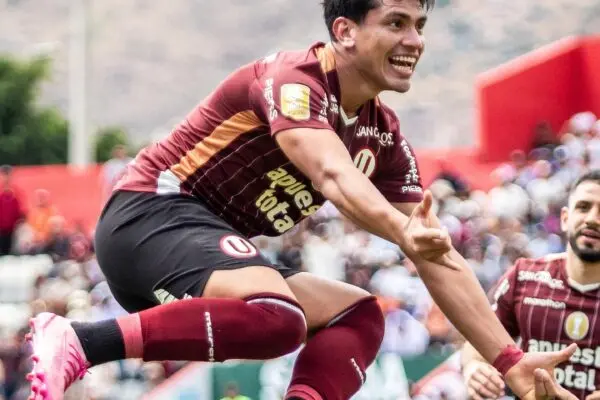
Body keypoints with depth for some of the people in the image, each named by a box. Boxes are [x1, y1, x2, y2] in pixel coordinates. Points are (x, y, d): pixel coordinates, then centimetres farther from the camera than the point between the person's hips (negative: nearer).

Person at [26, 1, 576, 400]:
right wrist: (402, 231, -55)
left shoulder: (383, 135, 9)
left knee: (359, 314, 4)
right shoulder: (293, 79, -15)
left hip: (211, 240, 9)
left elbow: (439, 258, 7)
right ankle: (76, 343, -32)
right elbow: (332, 175, -36)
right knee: (276, 316, -34)